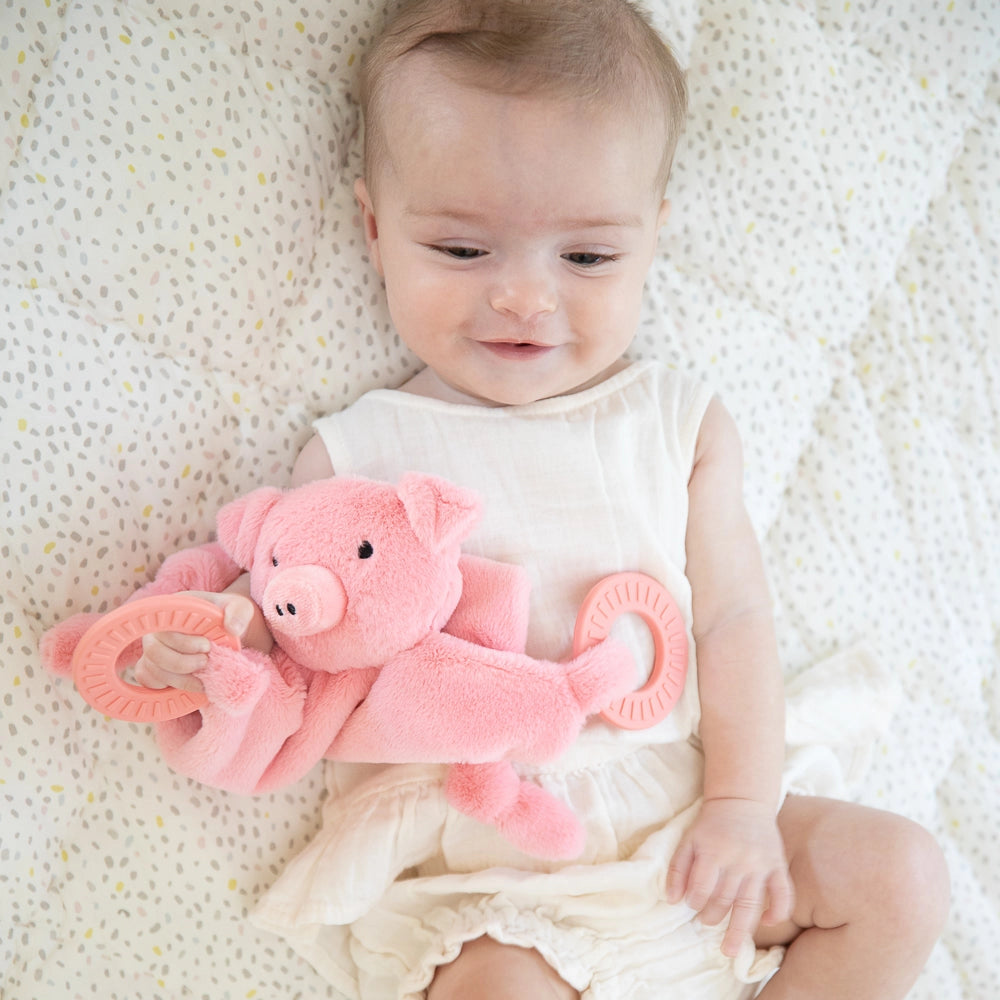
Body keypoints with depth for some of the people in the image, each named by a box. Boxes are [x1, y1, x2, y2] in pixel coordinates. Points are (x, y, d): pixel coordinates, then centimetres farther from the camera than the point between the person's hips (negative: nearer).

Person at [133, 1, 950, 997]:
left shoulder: (681, 423, 3)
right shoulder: (358, 452, -1)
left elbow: (732, 615, 2)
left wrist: (744, 803, -6)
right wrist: (236, 646, -20)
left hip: (678, 816, 3)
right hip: (474, 863, -2)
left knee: (899, 873, -6)